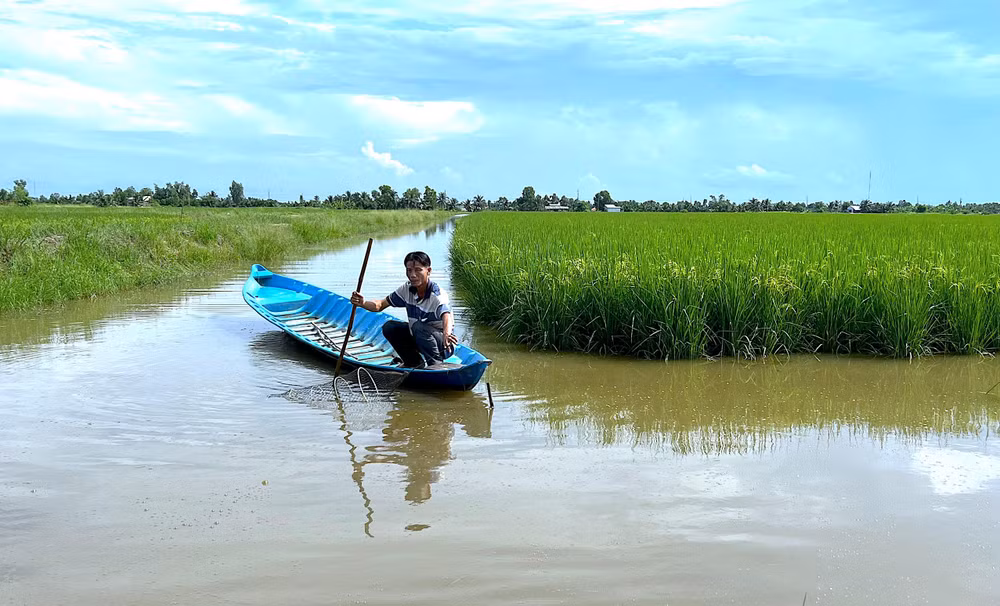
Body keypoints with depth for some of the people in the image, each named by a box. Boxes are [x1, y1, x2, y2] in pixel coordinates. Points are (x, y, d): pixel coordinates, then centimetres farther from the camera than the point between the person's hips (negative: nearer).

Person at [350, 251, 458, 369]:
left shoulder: (437, 295, -26)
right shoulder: (407, 289, -5)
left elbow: (446, 316, -47)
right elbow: (380, 305, 2)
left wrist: (446, 334, -70)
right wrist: (363, 303, -21)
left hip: (443, 346, -7)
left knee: (418, 326, -32)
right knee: (389, 327, -4)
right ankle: (416, 364, 10)